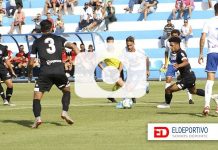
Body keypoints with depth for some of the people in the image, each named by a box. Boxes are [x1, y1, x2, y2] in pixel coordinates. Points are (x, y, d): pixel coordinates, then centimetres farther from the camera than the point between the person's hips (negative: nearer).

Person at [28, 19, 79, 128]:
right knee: (67, 90, 26)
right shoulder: (59, 39, 18)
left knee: (37, 96, 3)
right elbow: (73, 46, 3)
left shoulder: (37, 42, 14)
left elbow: (31, 63, 12)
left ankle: (37, 117, -20)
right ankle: (65, 112, 8)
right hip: (59, 69, 1)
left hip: (44, 71, -1)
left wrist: (29, 73, 28)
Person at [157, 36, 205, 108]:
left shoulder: (180, 53, -20)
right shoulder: (179, 53, 11)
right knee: (193, 91, 37)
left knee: (168, 90, -12)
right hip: (191, 76, 11)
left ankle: (167, 104, 11)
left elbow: (186, 62, -40)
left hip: (187, 78, -11)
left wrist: (178, 65, -56)